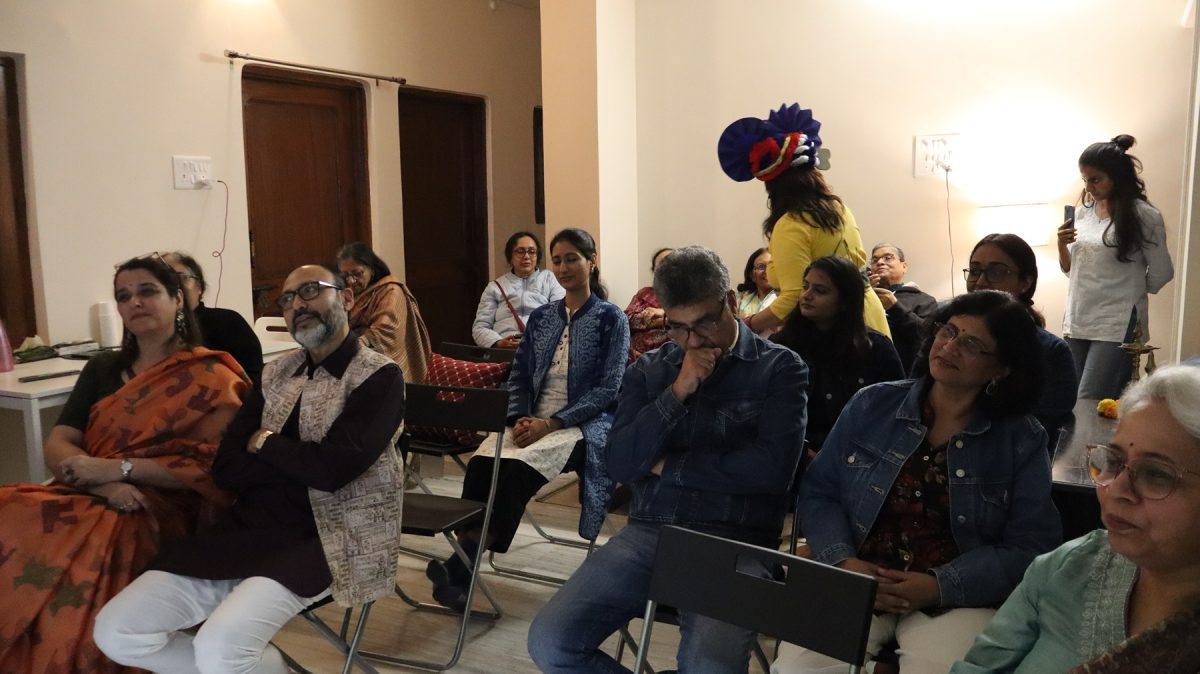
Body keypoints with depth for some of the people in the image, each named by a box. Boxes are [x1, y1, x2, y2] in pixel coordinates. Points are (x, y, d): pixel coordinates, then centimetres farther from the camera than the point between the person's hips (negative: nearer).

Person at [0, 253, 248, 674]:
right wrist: (102, 480, -14)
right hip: (90, 498, 5)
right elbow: (57, 446, 8)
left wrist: (119, 468, -15)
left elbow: (213, 468, -10)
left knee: (70, 560, -34)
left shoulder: (210, 377, 0)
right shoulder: (102, 369, 18)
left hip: (161, 510, -5)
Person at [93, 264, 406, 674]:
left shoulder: (380, 376, -5)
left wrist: (265, 443, -2)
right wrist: (301, 457, -9)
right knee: (116, 632, -4)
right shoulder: (275, 375, 14)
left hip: (315, 542, -6)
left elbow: (333, 467, -19)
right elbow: (226, 470, 6)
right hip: (243, 531, 7)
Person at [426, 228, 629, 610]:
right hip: (531, 421, 5)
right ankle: (461, 569, -30)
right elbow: (519, 376, 16)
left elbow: (607, 389, -8)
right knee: (482, 461, -27)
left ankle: (461, 568, -29)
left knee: (520, 468, -33)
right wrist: (519, 417, -5)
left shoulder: (611, 318, 0)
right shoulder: (541, 317, 17)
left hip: (582, 423, -4)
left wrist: (551, 423, -16)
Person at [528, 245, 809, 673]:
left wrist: (669, 466, -3)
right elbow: (620, 467, 2)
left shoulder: (779, 368, 2)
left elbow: (773, 468, -12)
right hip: (648, 533, 4)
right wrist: (677, 393, -9)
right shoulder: (647, 371, 13)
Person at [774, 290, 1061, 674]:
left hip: (959, 598, 0)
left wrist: (938, 586, -16)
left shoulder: (1022, 440, 3)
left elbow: (1029, 548, -2)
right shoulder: (872, 405, 6)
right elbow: (817, 493, 7)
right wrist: (844, 562, -12)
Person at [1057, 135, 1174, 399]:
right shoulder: (1083, 212, 10)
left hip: (1116, 328, -6)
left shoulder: (1144, 215, -7)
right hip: (1076, 323, 6)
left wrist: (1127, 295, 12)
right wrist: (1062, 245, -2)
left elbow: (1161, 273, 0)